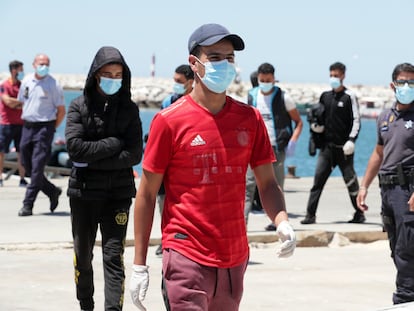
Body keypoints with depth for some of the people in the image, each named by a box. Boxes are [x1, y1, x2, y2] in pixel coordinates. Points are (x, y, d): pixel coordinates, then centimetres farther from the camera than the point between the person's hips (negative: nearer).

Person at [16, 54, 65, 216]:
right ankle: (53, 192, 26)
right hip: (27, 126, 6)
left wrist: (52, 128, -2)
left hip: (45, 126, -6)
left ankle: (28, 204, -7)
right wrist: (27, 120, 15)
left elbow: (61, 111, -3)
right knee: (27, 165, 8)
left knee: (37, 166, -9)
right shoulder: (26, 81, 8)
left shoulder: (53, 85, -6)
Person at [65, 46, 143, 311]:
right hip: (83, 191, 1)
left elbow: (135, 155, -7)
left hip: (118, 193, -1)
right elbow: (75, 147, -13)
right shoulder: (80, 106, 0)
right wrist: (115, 144, -12)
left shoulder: (129, 109, 2)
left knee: (114, 256, -7)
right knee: (83, 256, 11)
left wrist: (93, 159, -12)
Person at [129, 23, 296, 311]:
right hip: (187, 258, -5)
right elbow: (147, 194, -1)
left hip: (235, 260, 5)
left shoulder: (250, 119, 7)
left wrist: (282, 221, -11)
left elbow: (267, 183, 11)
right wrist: (139, 265, -3)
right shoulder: (169, 121, -5)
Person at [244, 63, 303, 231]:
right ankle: (243, 218, -13)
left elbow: (298, 122, 3)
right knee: (248, 182, -10)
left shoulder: (283, 98, -2)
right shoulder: (252, 96, 8)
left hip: (276, 147, -2)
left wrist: (293, 141, -10)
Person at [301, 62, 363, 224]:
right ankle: (310, 214, -5)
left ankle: (359, 213, 17)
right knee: (318, 179, -5)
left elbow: (356, 121, -5)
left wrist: (351, 140, -16)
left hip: (343, 147, -4)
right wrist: (316, 125, 2)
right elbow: (319, 117, 24)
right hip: (327, 145, 4)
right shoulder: (325, 96, 12)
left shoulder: (349, 97, -3)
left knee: (350, 180, 4)